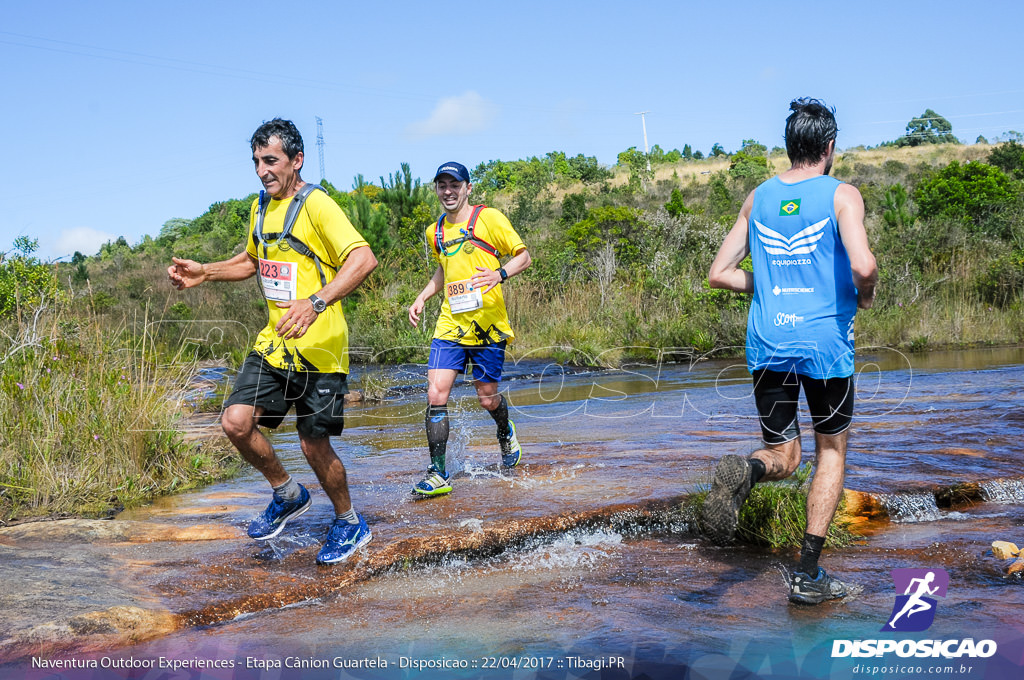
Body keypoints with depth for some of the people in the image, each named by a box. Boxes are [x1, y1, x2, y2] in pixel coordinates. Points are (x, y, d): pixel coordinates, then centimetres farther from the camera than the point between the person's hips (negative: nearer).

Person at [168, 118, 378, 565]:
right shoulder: (260, 207, 11)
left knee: (314, 445, -1)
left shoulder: (316, 205, -14)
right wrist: (204, 272, 14)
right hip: (274, 343, 7)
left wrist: (314, 303, -41)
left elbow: (364, 259, -29)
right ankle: (288, 495, 19)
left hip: (318, 349, -7)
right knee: (236, 422, -7)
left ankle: (349, 524, 25)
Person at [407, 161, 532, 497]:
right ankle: (438, 475, -3)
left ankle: (506, 434, 42)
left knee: (487, 397, 5)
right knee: (436, 396, -10)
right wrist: (421, 298, 16)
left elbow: (524, 256, -2)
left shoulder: (488, 218, -4)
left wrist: (499, 274, -21)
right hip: (450, 323, 4)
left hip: (488, 324, -4)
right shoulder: (435, 231, 13)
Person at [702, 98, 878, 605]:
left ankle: (744, 472, -21)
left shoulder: (758, 198, 10)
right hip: (825, 343, -3)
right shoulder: (842, 195, -4)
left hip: (767, 345, 3)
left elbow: (719, 274, 9)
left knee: (783, 456, 16)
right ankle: (807, 573, 10)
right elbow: (863, 266, -20)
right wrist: (864, 295, 2)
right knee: (831, 451, 16)